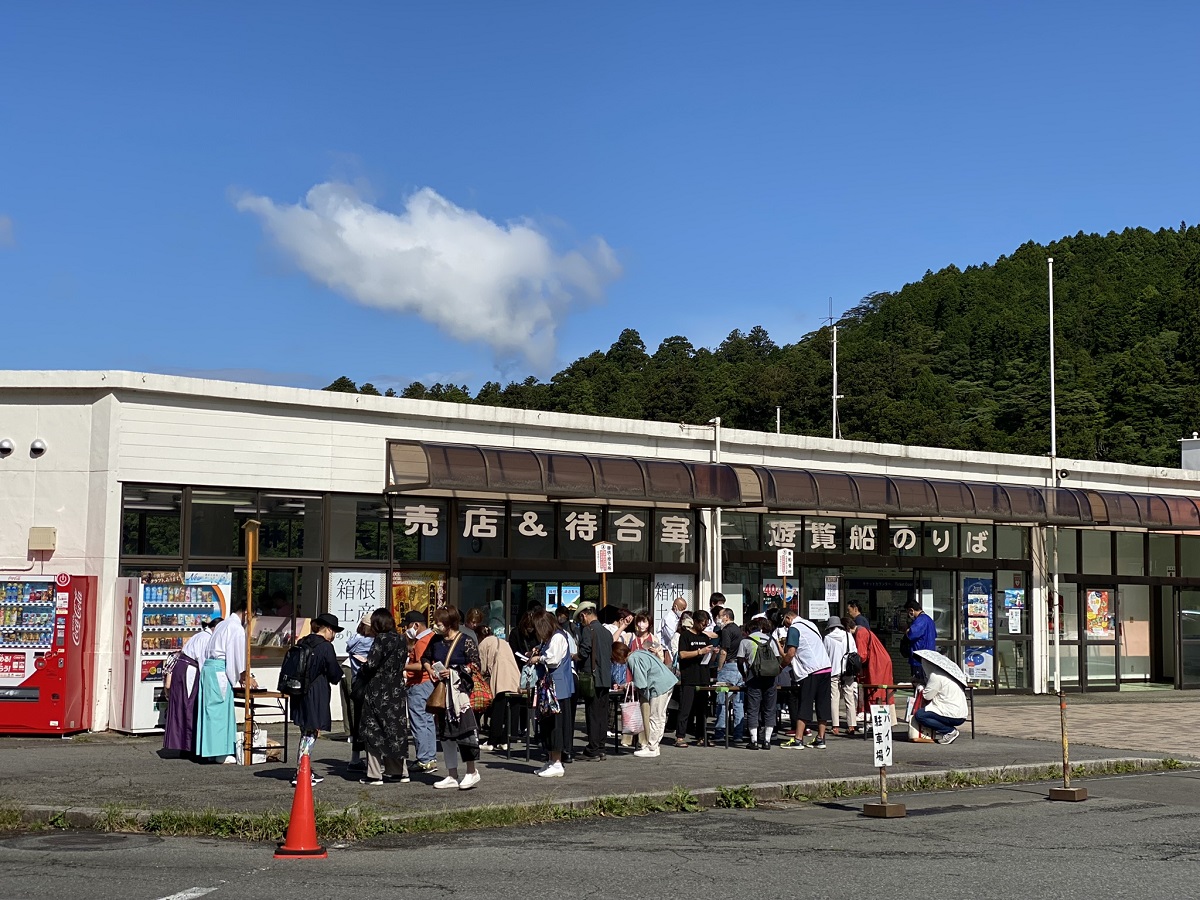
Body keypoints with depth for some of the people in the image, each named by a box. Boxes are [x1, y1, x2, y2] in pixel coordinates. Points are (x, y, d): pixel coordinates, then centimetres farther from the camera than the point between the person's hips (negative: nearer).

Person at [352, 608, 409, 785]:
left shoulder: (381, 639, -13)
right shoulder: (401, 640, 7)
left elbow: (371, 664, -19)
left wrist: (362, 667, 0)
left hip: (378, 692, -7)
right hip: (398, 689, 7)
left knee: (374, 731, 0)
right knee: (396, 727, 14)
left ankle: (375, 774, -1)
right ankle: (399, 770, 19)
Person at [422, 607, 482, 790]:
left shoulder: (465, 642, -10)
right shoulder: (435, 641, 8)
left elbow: (476, 665, -10)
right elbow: (425, 658, 23)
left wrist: (454, 672, -15)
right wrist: (430, 670, 3)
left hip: (459, 691, -7)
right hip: (441, 692, 7)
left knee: (463, 730, -10)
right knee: (445, 733, 10)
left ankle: (472, 772, 4)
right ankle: (452, 776, 19)